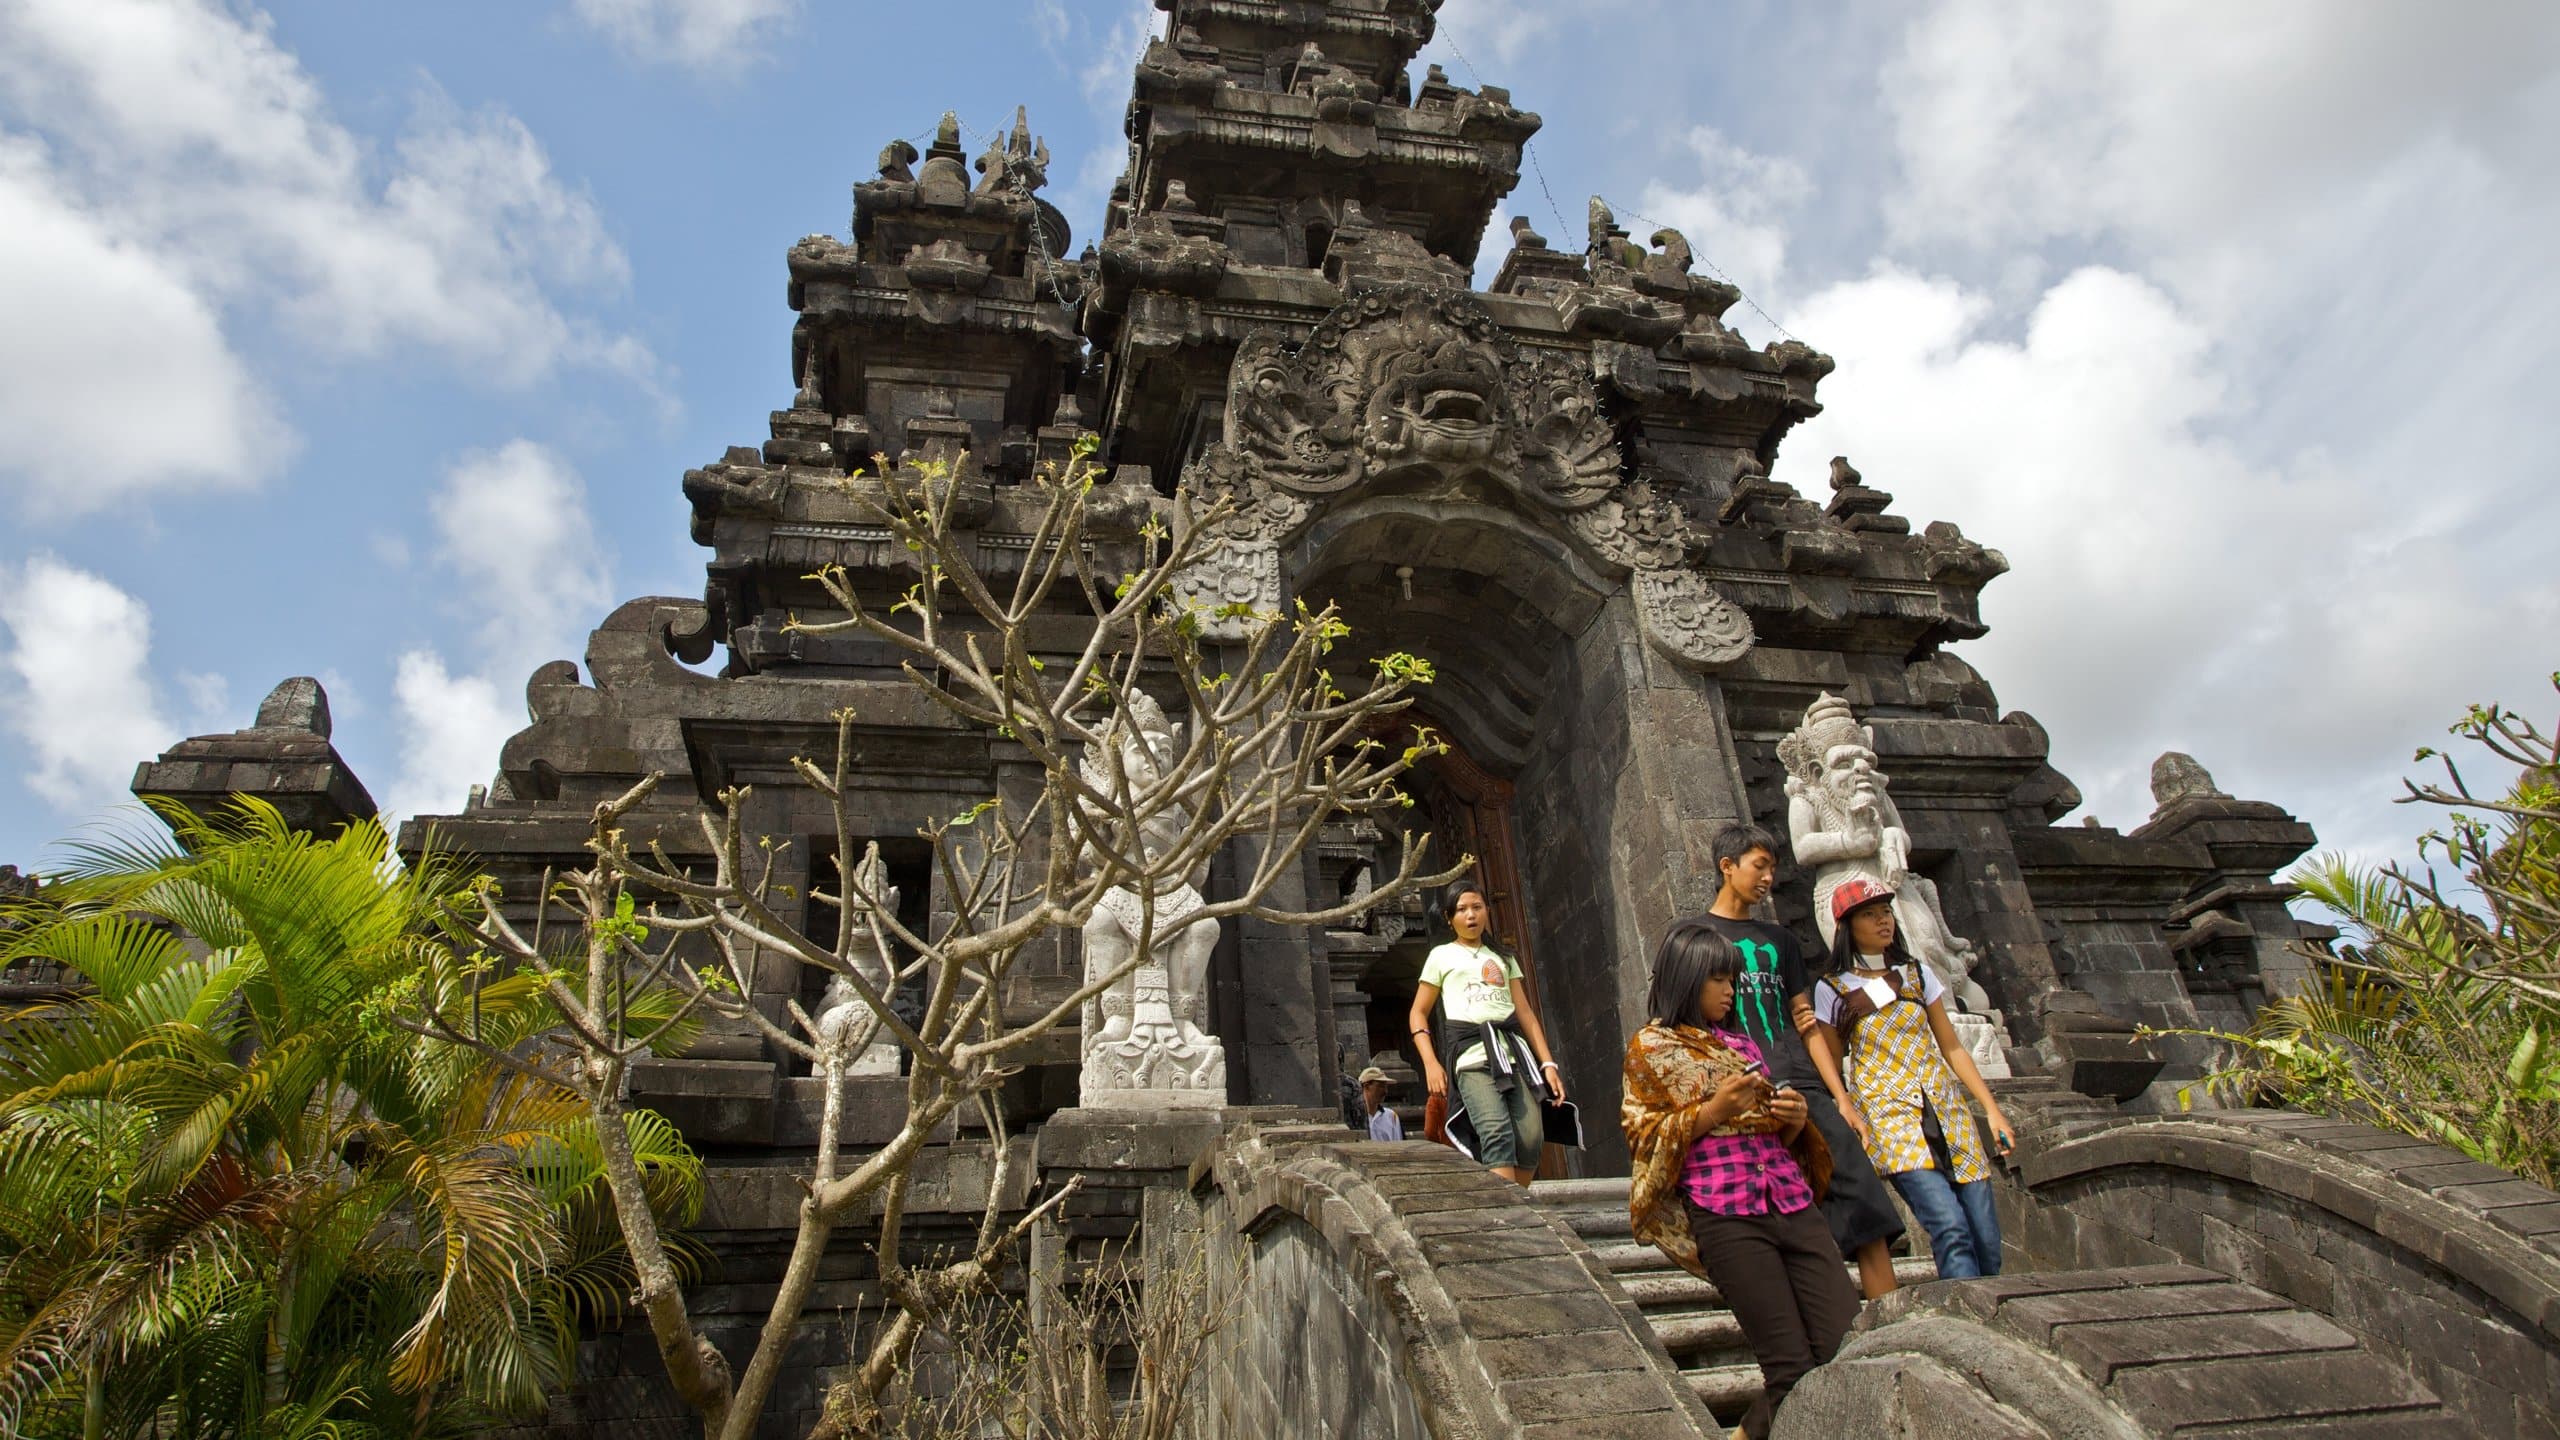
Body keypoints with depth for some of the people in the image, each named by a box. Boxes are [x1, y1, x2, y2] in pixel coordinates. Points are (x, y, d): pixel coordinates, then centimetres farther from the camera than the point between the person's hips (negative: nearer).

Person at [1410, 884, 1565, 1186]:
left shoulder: (1503, 959, 25)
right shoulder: (1442, 955, 16)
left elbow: (1525, 1013, 19)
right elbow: (1418, 1013, 14)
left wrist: (1548, 1062, 7)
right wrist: (1430, 1063, -1)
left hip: (1515, 1052, 4)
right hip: (1473, 1058, -3)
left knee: (1532, 1139, -14)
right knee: (1497, 1133, -25)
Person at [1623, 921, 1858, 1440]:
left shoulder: (1740, 1042, 24)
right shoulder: (1650, 1046, 7)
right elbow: (1645, 1138, 0)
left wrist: (1795, 1118, 4)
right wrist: (1713, 1110, -11)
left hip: (1792, 1202, 6)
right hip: (1725, 1215, -6)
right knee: (1793, 1370, -11)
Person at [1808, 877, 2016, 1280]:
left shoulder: (1917, 974, 12)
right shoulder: (1832, 989, 3)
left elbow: (1951, 1047, 13)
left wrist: (1992, 1108, 7)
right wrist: (1845, 1107, -10)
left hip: (1947, 1111, 4)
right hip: (1889, 1117, -4)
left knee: (1988, 1242, -3)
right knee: (1951, 1228, -22)